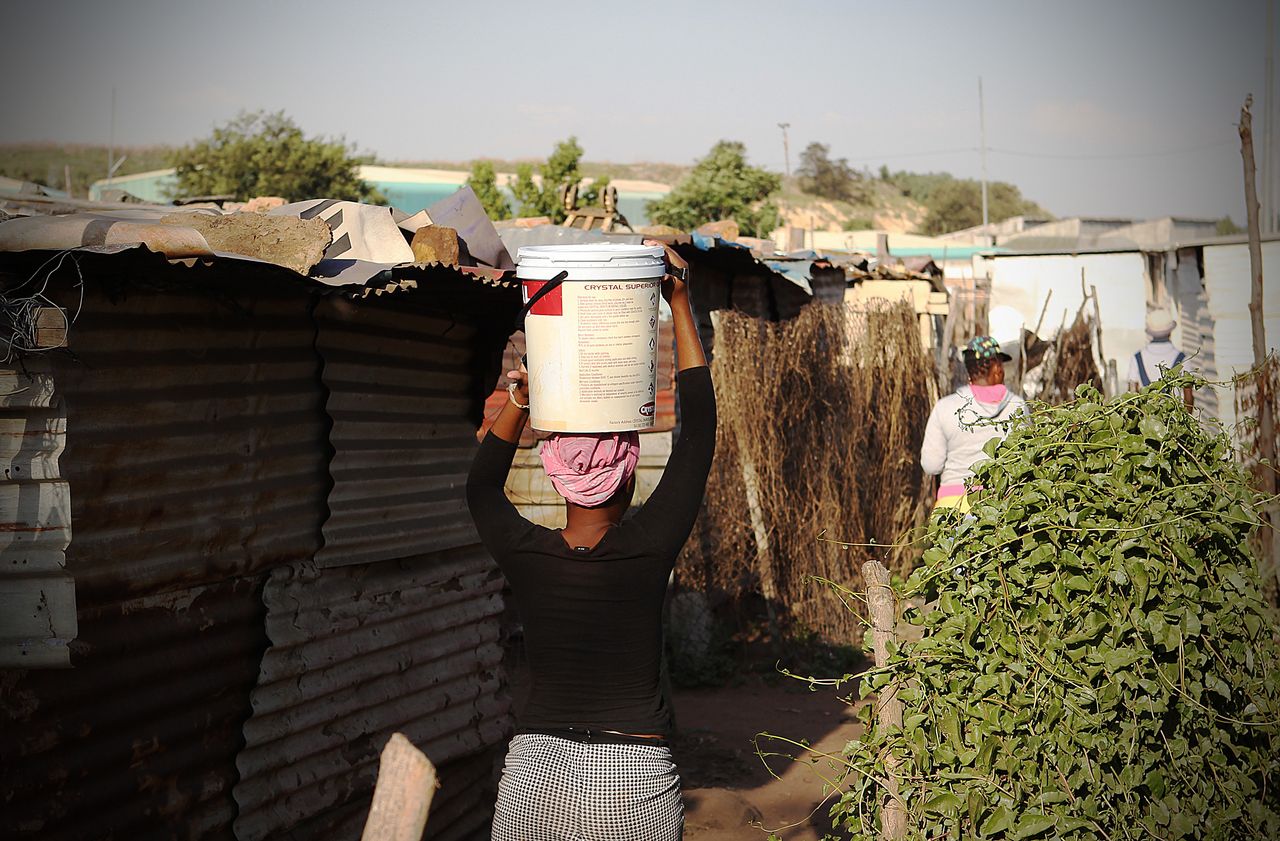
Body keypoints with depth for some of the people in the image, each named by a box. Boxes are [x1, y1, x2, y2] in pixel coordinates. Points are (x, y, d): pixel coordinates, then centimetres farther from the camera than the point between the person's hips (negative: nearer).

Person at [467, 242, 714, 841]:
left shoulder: (523, 555, -6)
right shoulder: (646, 550, -12)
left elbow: (480, 488, 19)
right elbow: (698, 431, -3)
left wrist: (519, 403, 11)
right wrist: (680, 304, 1)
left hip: (534, 776, 2)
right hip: (634, 783, -2)